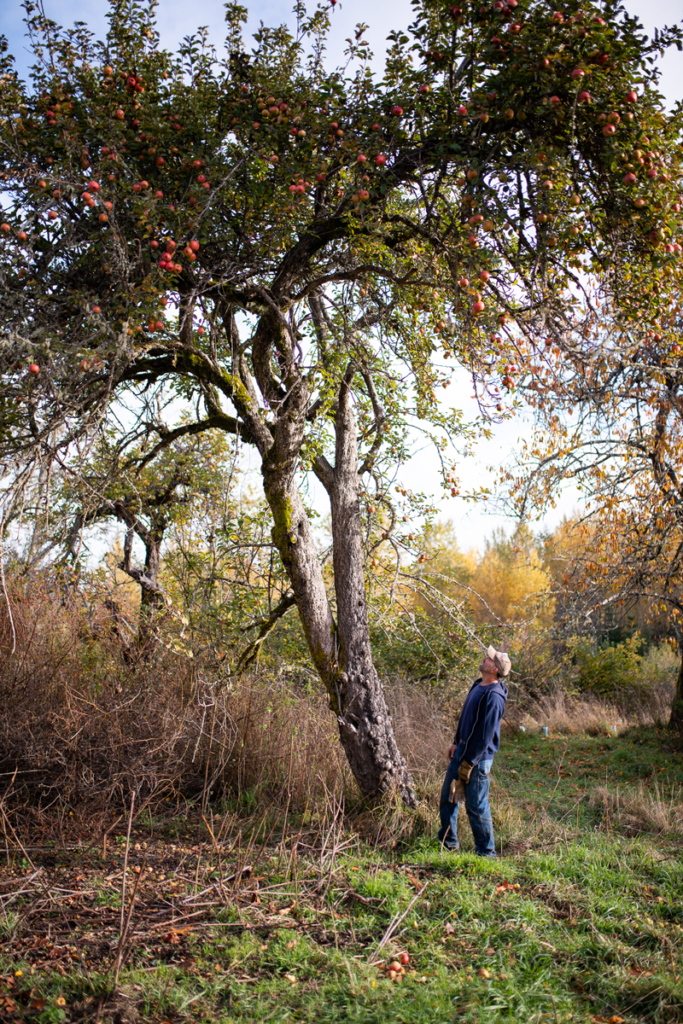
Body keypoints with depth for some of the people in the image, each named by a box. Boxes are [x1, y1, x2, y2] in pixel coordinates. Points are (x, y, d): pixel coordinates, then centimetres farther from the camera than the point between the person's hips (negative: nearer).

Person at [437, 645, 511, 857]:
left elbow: (486, 733, -22)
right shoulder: (478, 686, 7)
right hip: (462, 750, 9)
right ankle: (448, 842, 32)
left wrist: (469, 762, -19)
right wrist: (456, 743, 16)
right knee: (447, 796, 16)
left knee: (476, 806, 1)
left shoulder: (493, 696, -22)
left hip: (478, 756, -9)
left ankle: (487, 851, 17)